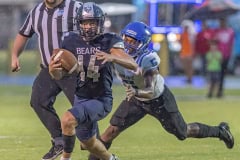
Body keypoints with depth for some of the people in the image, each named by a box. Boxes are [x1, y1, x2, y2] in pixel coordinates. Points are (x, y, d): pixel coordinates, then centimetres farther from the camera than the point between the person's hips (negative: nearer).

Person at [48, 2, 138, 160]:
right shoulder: (72, 42, -3)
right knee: (88, 143, 23)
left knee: (68, 119, -29)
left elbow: (133, 65, -27)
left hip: (101, 100, -6)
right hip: (81, 98, 6)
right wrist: (52, 69, -23)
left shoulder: (109, 42, -14)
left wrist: (112, 57, -45)